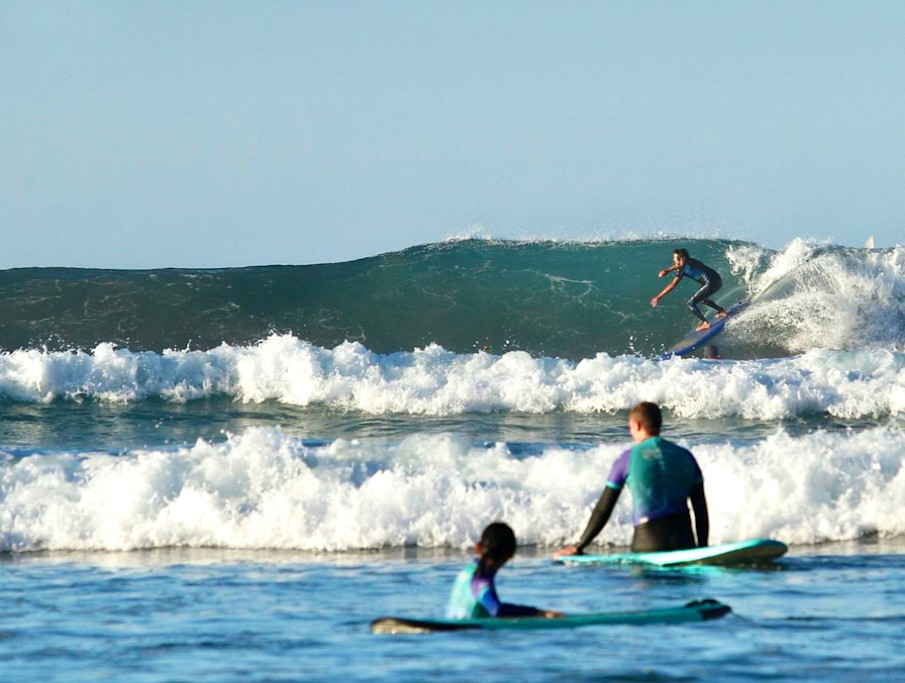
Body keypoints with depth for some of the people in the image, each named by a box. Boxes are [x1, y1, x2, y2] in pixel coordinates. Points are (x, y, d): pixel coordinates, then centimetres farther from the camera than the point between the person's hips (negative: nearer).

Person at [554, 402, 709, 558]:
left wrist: (578, 547, 15)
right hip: (684, 543, 3)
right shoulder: (685, 457, 12)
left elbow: (603, 511, 6)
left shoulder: (627, 459, 3)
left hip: (649, 543, -3)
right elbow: (701, 510, 13)